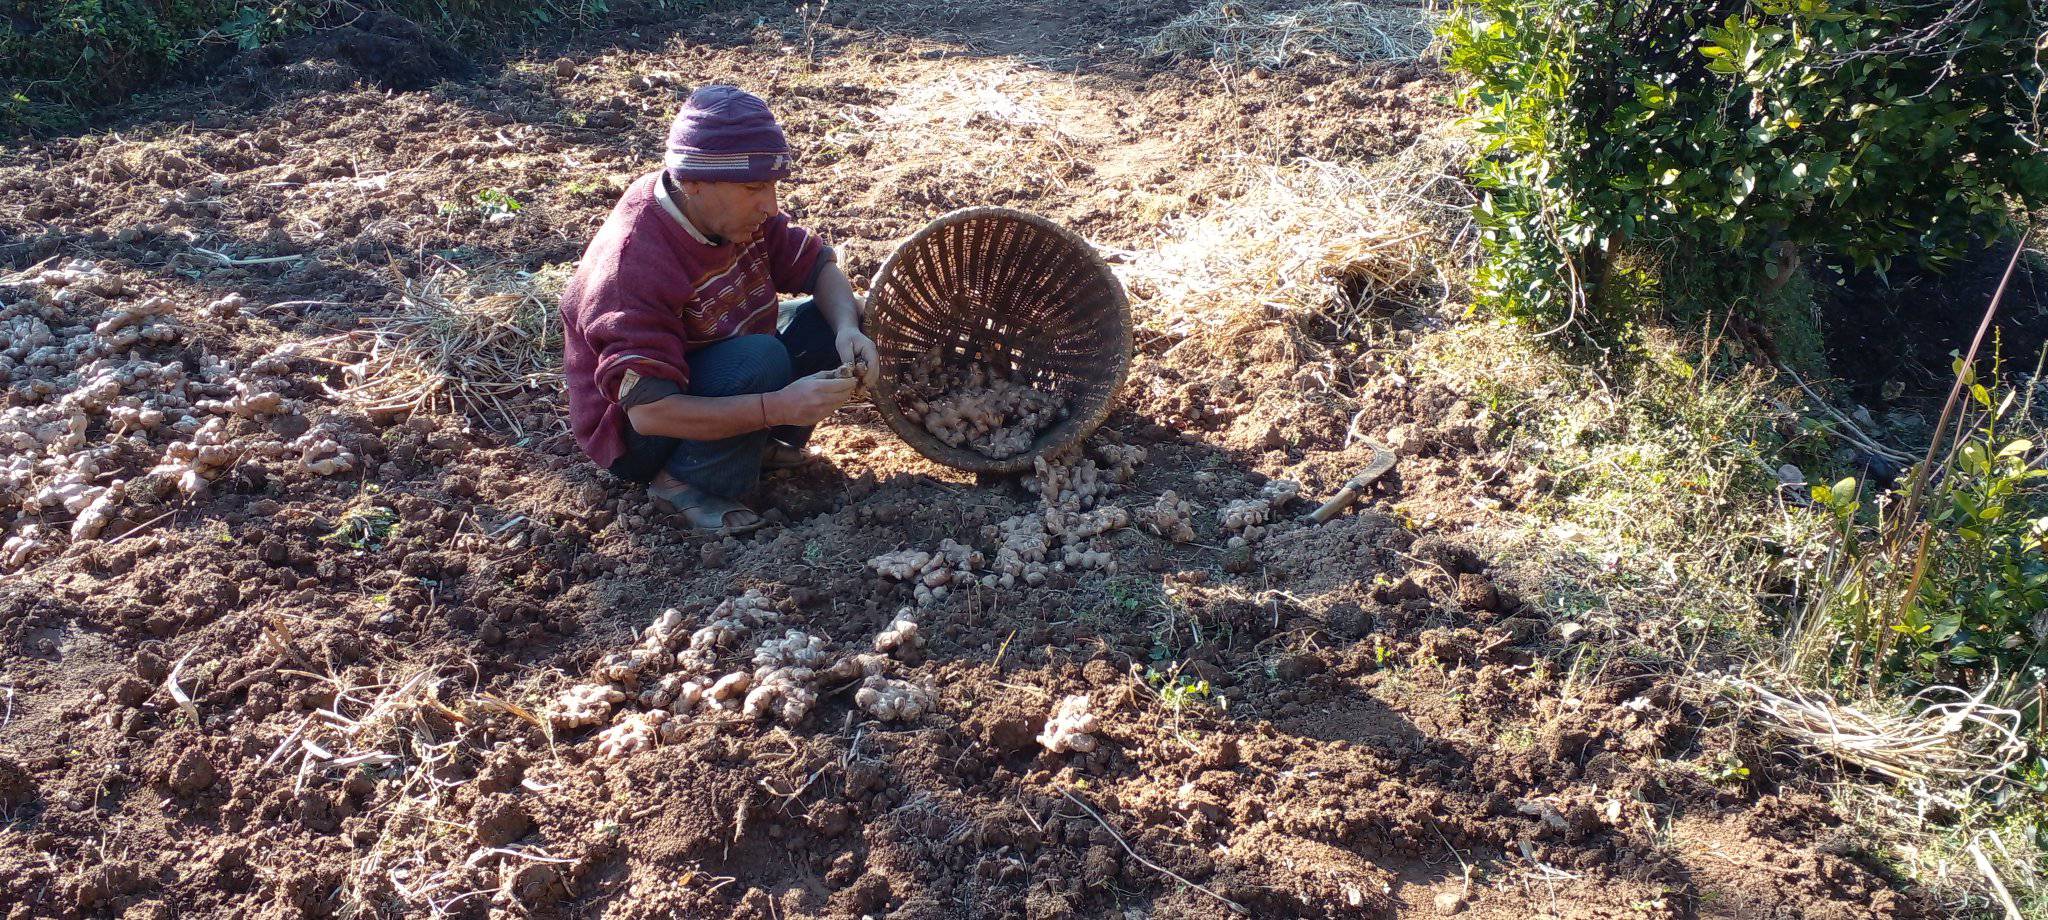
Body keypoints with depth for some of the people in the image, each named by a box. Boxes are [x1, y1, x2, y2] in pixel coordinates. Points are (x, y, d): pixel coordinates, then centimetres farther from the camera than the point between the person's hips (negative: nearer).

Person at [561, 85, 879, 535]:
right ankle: (685, 483, -14)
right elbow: (649, 410, -37)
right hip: (636, 435, -8)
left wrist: (847, 329, -24)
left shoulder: (737, 209, -11)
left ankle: (764, 444, 1)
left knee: (834, 318, -4)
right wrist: (779, 407, -43)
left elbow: (818, 265, -1)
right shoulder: (633, 264, -34)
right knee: (762, 359, -33)